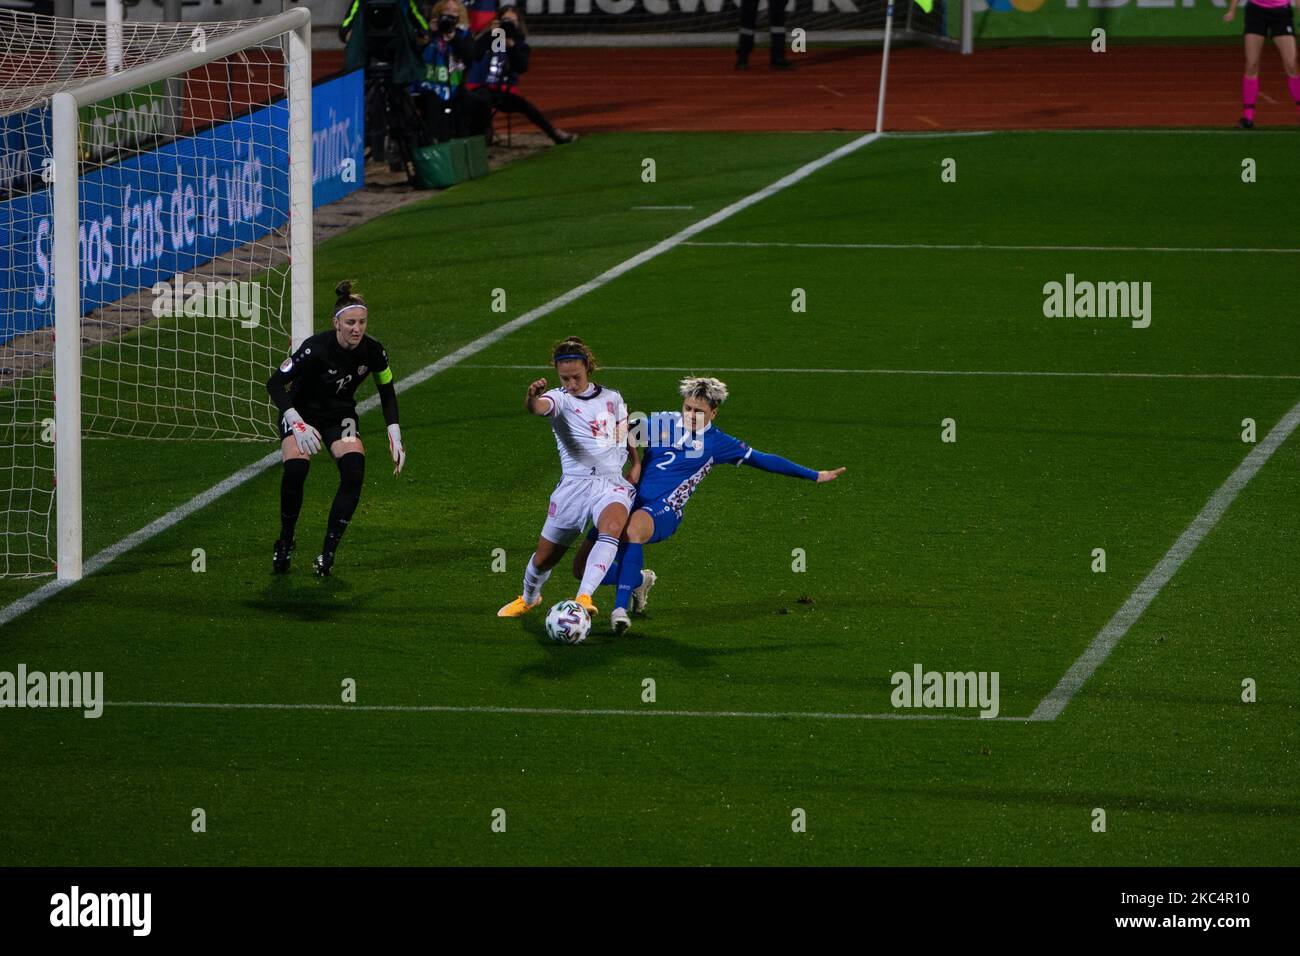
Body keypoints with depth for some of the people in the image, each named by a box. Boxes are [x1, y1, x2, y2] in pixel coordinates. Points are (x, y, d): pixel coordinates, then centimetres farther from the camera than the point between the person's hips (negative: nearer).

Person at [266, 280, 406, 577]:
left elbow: (387, 392, 3)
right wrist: (296, 423, -37)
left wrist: (394, 436, -4)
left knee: (354, 469, -26)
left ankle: (328, 553, -16)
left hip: (340, 416, 3)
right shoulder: (316, 349, -29)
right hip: (303, 413, -3)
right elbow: (275, 383, -25)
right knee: (295, 470, -30)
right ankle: (285, 543, -4)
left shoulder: (373, 351, -15)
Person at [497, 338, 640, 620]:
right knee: (544, 558, 7)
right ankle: (529, 597, 42)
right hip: (575, 484, -1)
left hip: (613, 483, 1)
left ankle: (583, 598, -41)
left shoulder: (612, 398, 11)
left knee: (612, 527, -34)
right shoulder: (559, 399, -2)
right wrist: (532, 397, -49)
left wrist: (635, 463, 12)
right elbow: (537, 408, -26)